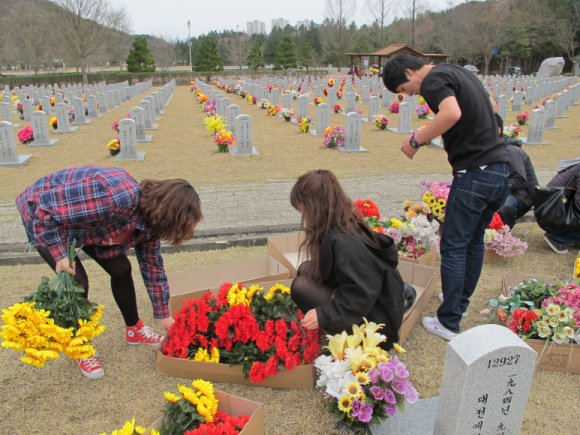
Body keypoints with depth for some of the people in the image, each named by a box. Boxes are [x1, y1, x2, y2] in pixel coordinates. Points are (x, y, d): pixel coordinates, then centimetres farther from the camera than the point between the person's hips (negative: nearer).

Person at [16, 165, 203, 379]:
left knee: (120, 268, 2)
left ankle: (134, 330, 23)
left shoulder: (150, 220, -14)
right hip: (43, 220, -7)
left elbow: (152, 266, 0)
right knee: (77, 281, -12)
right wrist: (60, 254, -28)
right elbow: (46, 209, -34)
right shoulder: (118, 198, -42)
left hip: (85, 220, 7)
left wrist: (164, 315, 6)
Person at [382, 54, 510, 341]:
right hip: (501, 170, 9)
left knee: (453, 247, -1)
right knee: (474, 240, 20)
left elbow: (452, 113, -31)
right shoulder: (457, 72, 17)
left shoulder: (434, 79, -11)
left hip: (475, 174, -9)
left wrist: (416, 140, -20)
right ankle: (461, 300, 36)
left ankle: (449, 323, 8)